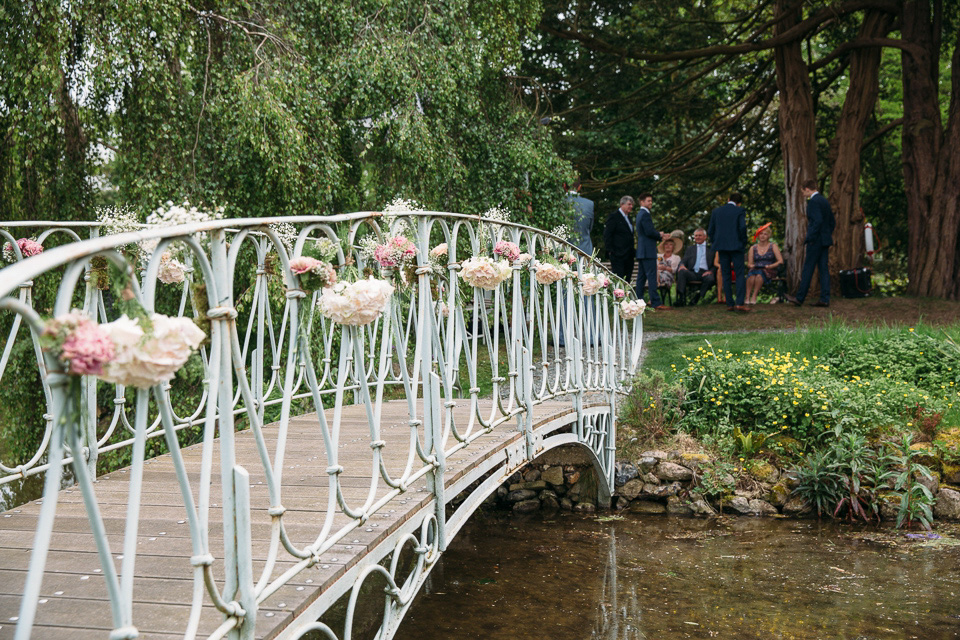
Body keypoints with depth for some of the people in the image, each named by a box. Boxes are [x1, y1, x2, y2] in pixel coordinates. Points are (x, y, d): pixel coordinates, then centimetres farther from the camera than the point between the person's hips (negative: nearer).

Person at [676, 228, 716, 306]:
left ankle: (698, 296, -18)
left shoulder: (711, 249, 20)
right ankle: (681, 297, -34)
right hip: (692, 273, 2)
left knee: (710, 279, -36)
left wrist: (711, 271, -12)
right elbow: (684, 261, 15)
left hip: (705, 273, -2)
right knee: (681, 271, -30)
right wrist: (682, 265, -11)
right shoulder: (690, 249, 28)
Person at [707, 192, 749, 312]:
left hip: (721, 247, 3)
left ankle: (730, 304, 4)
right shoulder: (739, 211, -2)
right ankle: (739, 303, -13)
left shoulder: (716, 211, 9)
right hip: (736, 246, -3)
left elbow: (710, 231, 7)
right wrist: (743, 241, 0)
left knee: (725, 276, 7)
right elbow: (742, 227, -13)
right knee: (740, 274, -1)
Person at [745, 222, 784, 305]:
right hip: (755, 269, 2)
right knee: (751, 274, -37)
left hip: (769, 272, -2)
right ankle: (747, 297, -42)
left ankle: (754, 297, -38)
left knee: (759, 273, -39)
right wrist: (750, 265, -9)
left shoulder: (773, 246, 12)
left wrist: (770, 266, -14)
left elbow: (780, 261, 3)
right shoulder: (753, 248, 19)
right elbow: (749, 263, 15)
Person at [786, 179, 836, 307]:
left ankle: (800, 298, 3)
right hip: (825, 241, 9)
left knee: (808, 269, -3)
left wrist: (808, 238, -20)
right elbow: (832, 222, 20)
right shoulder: (824, 201, 16)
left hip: (816, 241, -9)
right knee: (823, 269, 7)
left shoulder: (813, 201, -13)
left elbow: (817, 221, -23)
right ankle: (825, 299, 5)